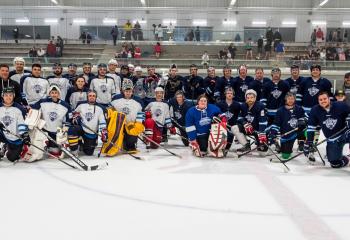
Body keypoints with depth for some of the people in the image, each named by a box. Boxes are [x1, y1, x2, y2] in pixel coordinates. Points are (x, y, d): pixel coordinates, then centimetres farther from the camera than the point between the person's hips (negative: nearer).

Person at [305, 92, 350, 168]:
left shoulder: (340, 106, -13)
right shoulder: (315, 110, -8)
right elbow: (311, 127, -1)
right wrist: (309, 142, -3)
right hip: (332, 140, 1)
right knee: (335, 163, -2)